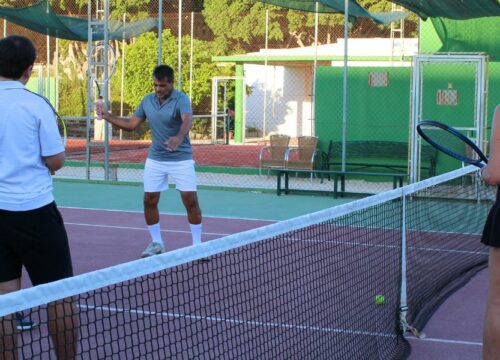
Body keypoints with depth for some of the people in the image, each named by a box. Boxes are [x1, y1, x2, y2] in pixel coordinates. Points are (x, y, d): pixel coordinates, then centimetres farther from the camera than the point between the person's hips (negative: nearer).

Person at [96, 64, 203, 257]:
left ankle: (197, 243, 5)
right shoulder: (147, 101, 2)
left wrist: (180, 137, -55)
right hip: (155, 160, 5)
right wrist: (107, 115, 1)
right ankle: (157, 243, 21)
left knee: (190, 200, -8)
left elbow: (187, 120, -35)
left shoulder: (181, 99, -16)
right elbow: (131, 124, 10)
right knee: (149, 200, 4)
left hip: (181, 159, -5)